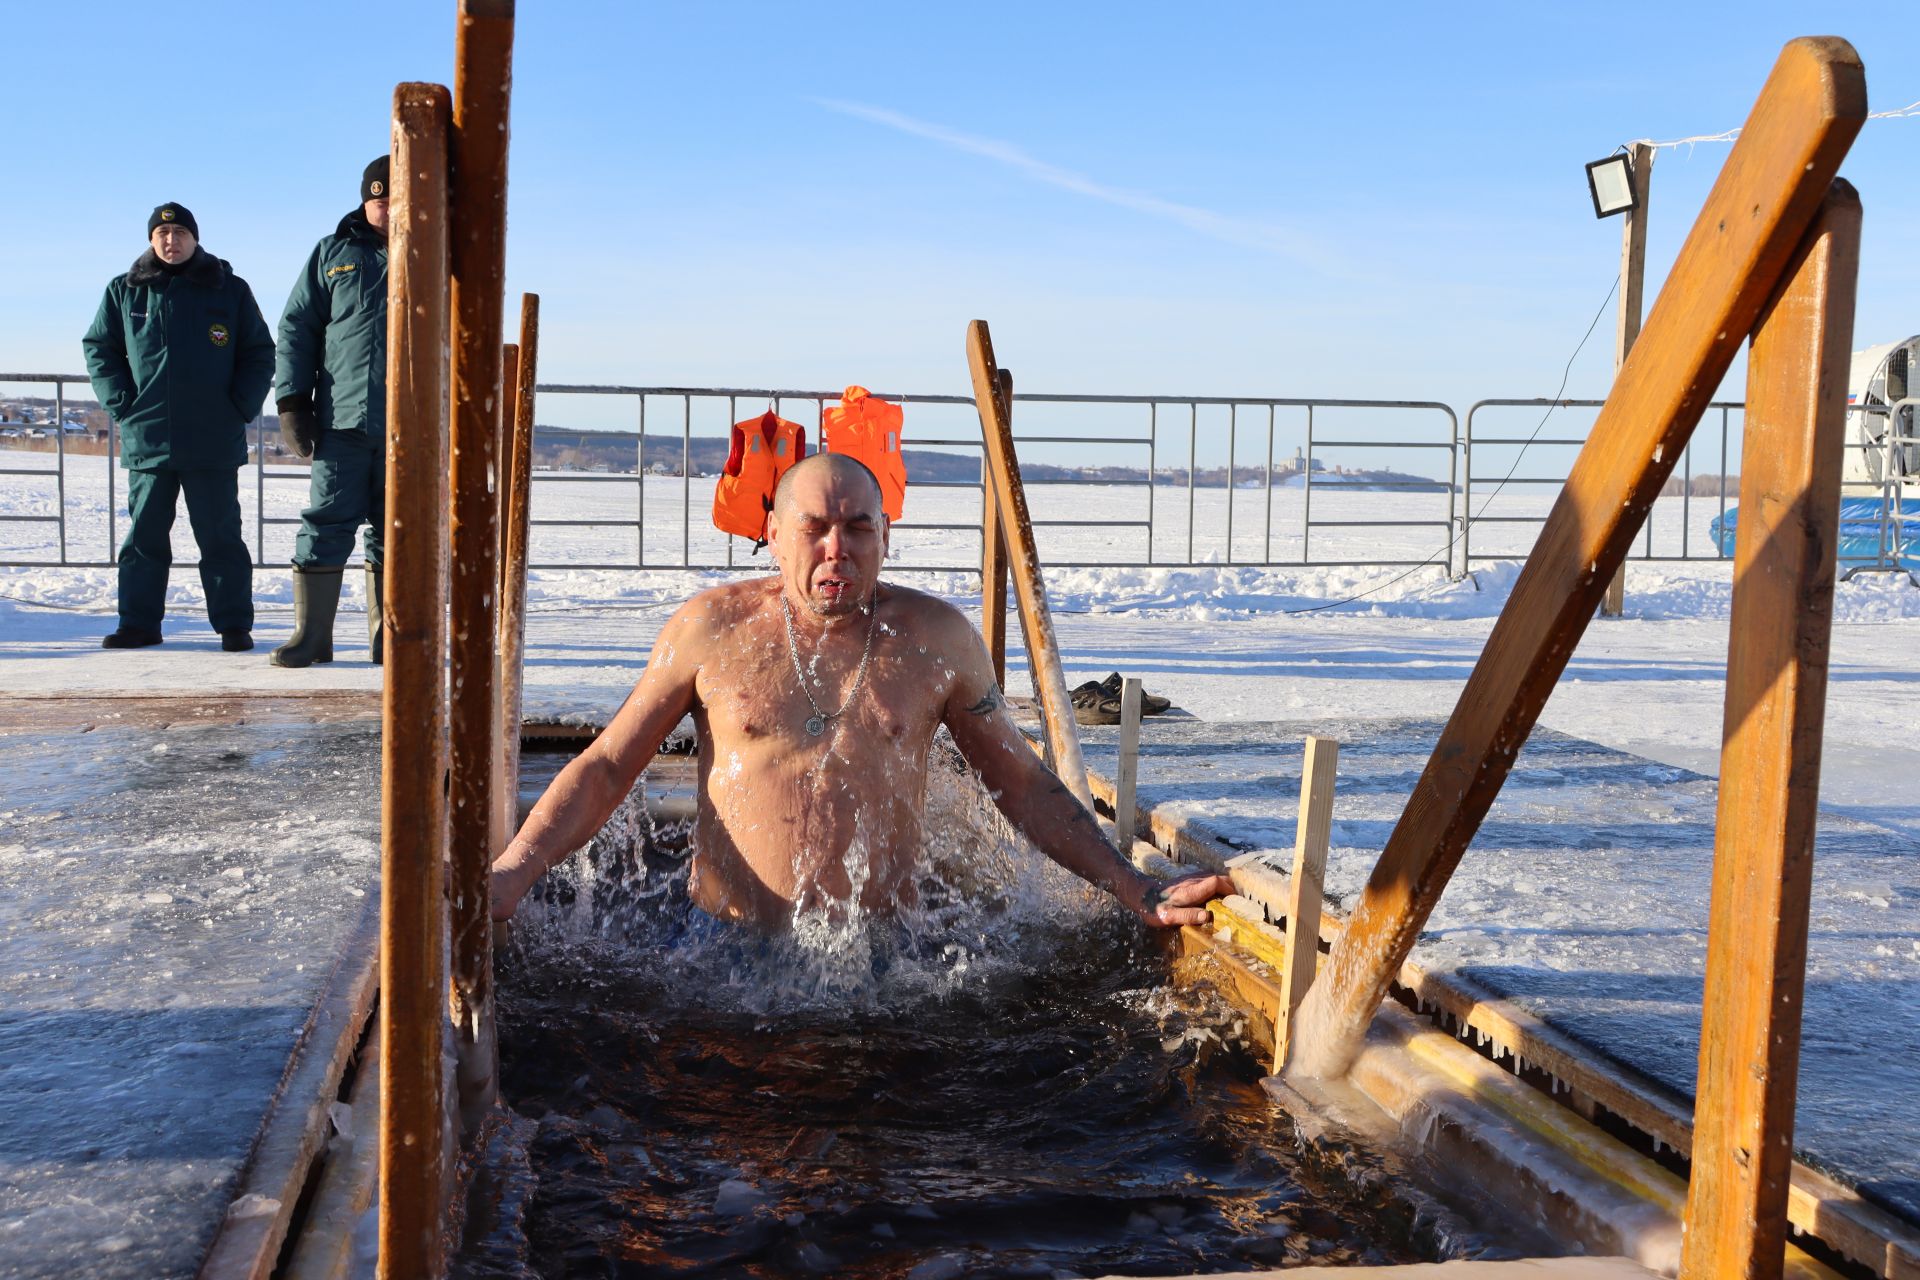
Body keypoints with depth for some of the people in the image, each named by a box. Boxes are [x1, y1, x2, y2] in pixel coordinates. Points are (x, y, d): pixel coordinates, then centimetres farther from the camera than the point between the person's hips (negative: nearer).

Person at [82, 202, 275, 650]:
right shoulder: (125, 291, 8)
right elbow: (98, 348, 15)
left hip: (214, 443, -2)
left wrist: (241, 407, -2)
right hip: (146, 440, 2)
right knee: (145, 534, 6)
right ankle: (139, 623, 13)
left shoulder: (230, 290, 6)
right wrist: (119, 403, 2)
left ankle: (234, 625, 6)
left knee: (221, 536, 1)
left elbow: (260, 353, 9)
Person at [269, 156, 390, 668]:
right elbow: (296, 327, 11)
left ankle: (388, 641, 12)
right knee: (325, 526, -3)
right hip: (342, 419, 0)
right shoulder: (332, 254, 12)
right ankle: (310, 634, 4)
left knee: (395, 534, 5)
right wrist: (291, 399, 1)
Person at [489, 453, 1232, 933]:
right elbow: (604, 768, 8)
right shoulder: (710, 629, 3)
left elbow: (1023, 785, 13)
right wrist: (509, 876, -7)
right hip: (724, 945, -1)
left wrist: (1139, 894, 7)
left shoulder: (936, 639, 5)